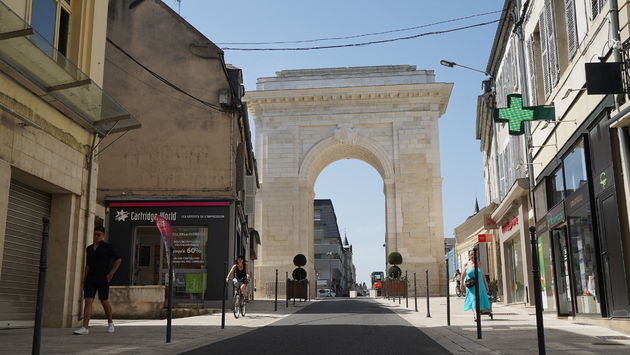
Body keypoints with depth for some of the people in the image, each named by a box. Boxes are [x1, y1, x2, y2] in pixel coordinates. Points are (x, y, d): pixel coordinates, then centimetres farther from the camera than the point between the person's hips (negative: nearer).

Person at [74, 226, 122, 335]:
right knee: (88, 301, -6)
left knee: (104, 301, 4)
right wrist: (85, 279, 12)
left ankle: (110, 323, 25)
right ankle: (85, 327, -10)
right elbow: (87, 265, 19)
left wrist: (111, 273, -7)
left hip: (103, 279, -4)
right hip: (91, 279, 4)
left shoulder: (107, 247, -1)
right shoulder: (89, 248, 14)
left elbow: (118, 260, -1)